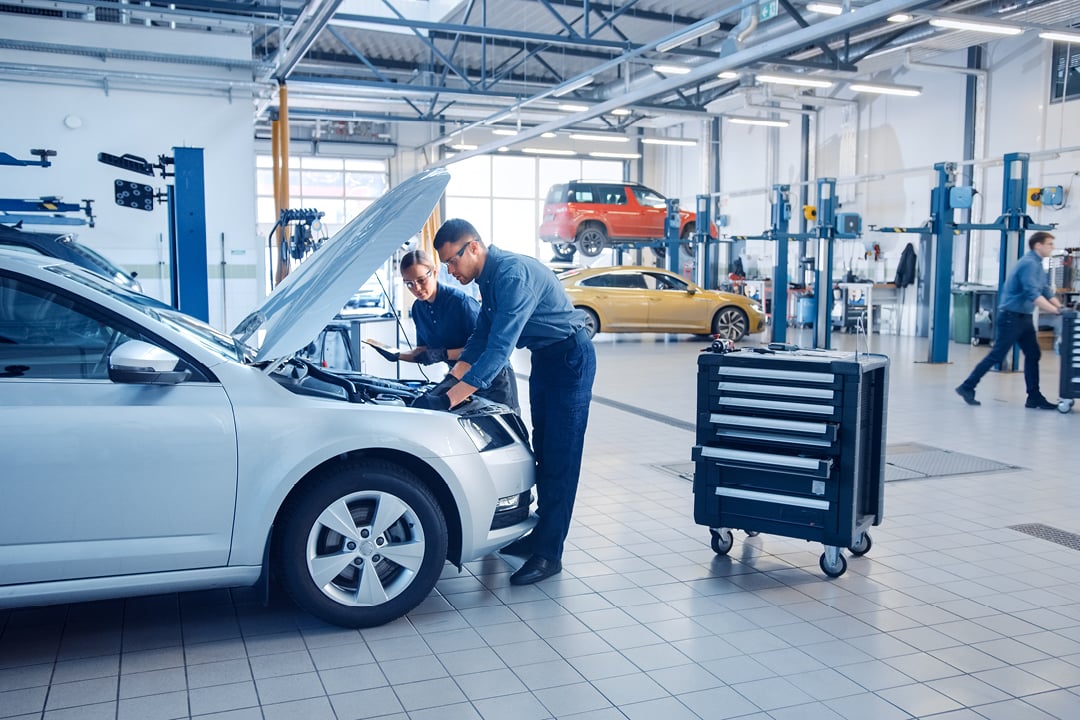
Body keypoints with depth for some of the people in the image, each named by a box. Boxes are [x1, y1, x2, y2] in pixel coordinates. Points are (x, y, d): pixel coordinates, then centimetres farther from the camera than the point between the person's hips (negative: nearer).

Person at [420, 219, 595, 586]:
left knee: (560, 458, -8)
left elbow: (501, 346, -33)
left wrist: (456, 395, -34)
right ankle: (541, 534, 26)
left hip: (570, 358, -10)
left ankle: (549, 555, -4)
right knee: (543, 453, 15)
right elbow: (482, 338, 13)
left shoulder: (513, 274, -26)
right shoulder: (488, 279, 5)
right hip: (544, 359, 10)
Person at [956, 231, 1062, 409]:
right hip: (1011, 316, -10)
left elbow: (1047, 293, 18)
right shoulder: (1029, 263, -16)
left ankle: (1034, 398, 11)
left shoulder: (1037, 266, 16)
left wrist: (1062, 308, 5)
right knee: (997, 355, -7)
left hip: (1024, 318, 10)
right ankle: (967, 387, 0)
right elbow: (1033, 295, -25)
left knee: (1033, 355, 7)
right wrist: (1056, 311, -27)